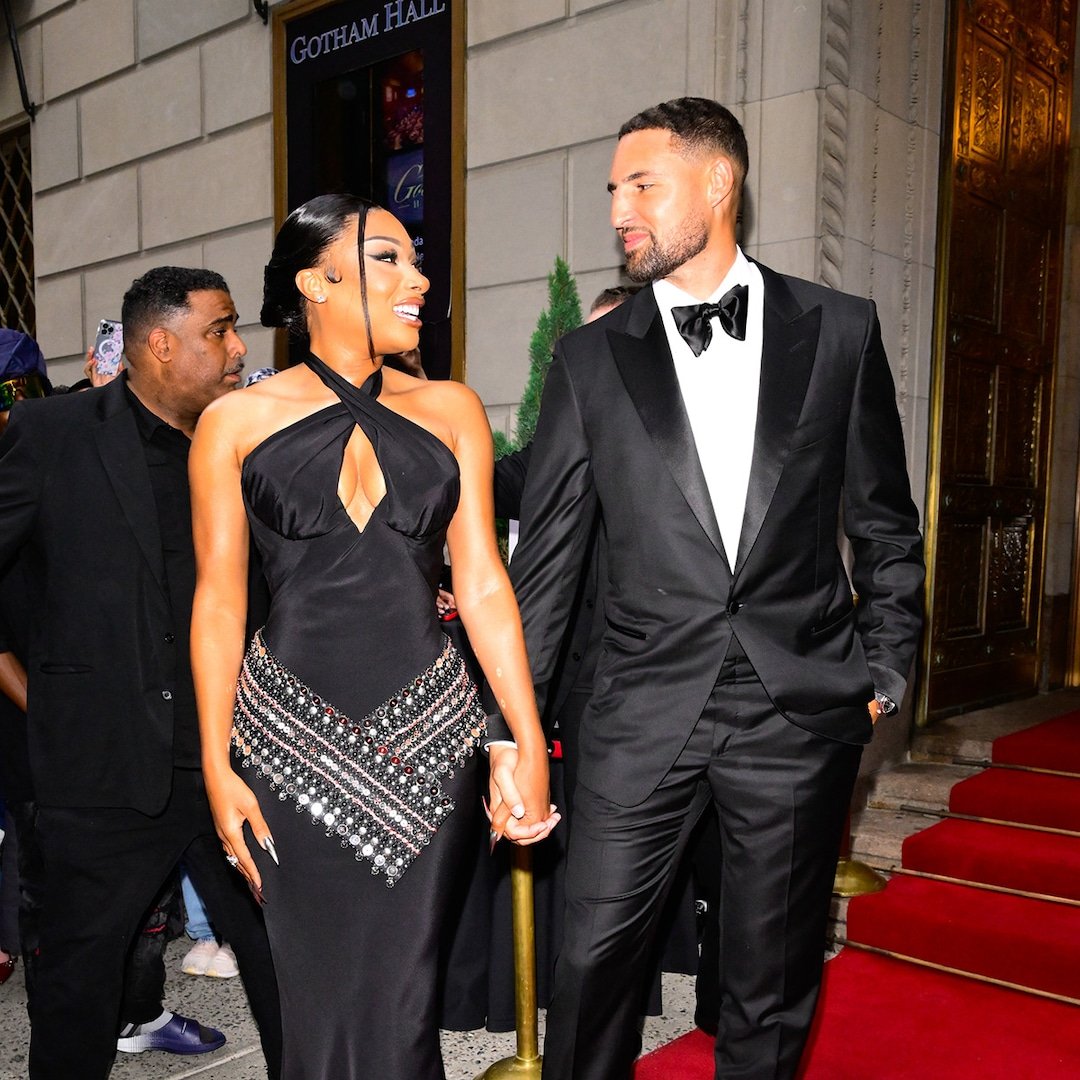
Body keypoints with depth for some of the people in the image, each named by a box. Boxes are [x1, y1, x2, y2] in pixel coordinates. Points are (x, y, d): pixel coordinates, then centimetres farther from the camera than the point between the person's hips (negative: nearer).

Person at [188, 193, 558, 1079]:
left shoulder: (450, 410, 5)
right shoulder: (236, 423, 1)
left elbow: (483, 584, 2)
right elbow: (219, 603, 2)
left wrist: (529, 745, -2)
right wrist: (217, 769, -1)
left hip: (428, 737, 1)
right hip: (292, 739, -1)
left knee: (402, 1002, 8)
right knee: (320, 996, 10)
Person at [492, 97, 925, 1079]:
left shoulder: (841, 331, 3)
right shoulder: (592, 358, 3)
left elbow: (885, 525, 10)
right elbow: (544, 556, 2)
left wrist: (884, 670, 5)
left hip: (802, 712, 0)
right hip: (645, 711, 0)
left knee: (775, 980, 14)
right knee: (596, 952, 5)